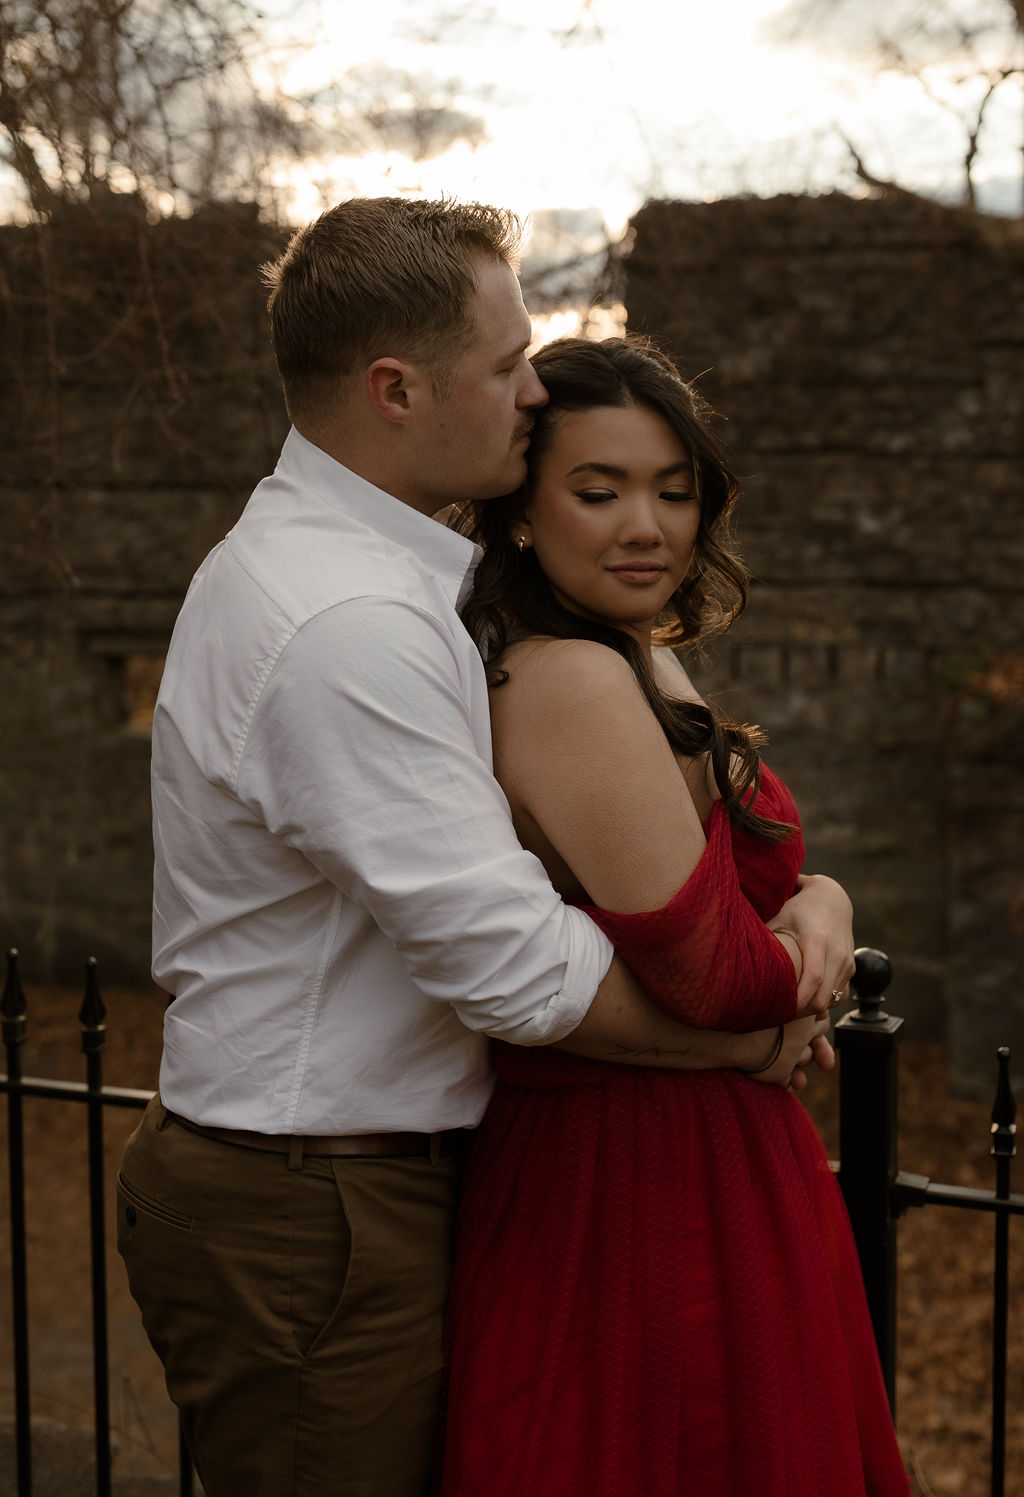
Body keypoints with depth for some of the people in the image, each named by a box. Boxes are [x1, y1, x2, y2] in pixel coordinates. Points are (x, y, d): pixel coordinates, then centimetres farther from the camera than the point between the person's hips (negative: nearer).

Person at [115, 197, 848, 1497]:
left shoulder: (319, 559, 11)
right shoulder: (346, 626, -24)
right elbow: (516, 965, -26)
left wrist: (810, 889, 0)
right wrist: (749, 1033, -10)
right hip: (315, 1227, -10)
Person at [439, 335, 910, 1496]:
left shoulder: (645, 668, 9)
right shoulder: (575, 682, -22)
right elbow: (710, 971, -22)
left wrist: (819, 902, -1)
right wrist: (809, 960, -3)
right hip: (660, 1186, -10)